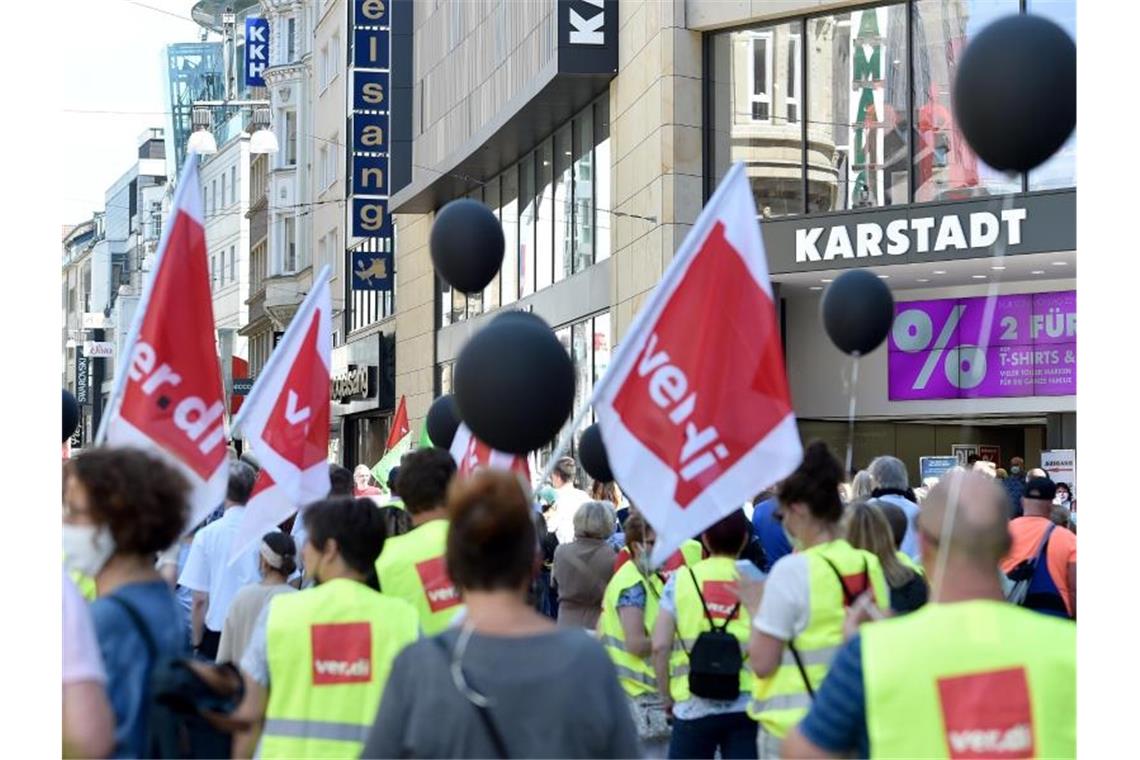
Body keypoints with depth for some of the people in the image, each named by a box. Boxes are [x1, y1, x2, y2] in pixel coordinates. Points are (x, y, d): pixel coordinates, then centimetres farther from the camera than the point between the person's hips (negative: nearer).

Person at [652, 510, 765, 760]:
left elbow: (660, 646, -2)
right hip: (747, 706, 0)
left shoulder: (681, 579, 2)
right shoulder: (757, 581, 2)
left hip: (695, 705, 0)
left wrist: (667, 695, 10)